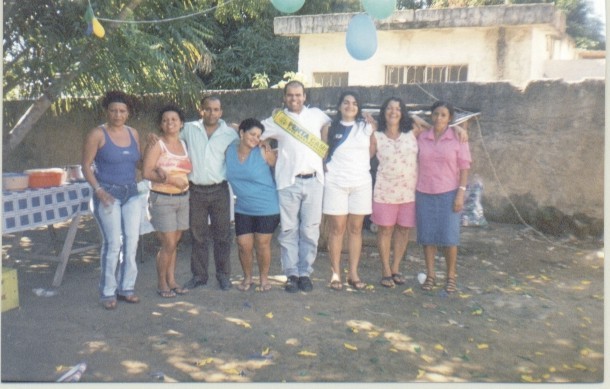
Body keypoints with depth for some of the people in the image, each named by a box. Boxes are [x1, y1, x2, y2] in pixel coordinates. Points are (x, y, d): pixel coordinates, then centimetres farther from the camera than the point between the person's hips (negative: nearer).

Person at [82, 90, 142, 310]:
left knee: (132, 240, 3)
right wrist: (98, 190, -17)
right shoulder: (97, 135, -4)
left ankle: (126, 287, 16)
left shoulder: (133, 133, 10)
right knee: (113, 243, -6)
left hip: (131, 193, 5)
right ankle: (108, 292, 7)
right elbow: (86, 166, -6)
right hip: (108, 194, -5)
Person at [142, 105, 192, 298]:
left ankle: (171, 281, 21)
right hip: (162, 199, -5)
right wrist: (171, 180, -19)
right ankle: (161, 283, 12)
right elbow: (146, 172, -14)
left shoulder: (184, 144, 11)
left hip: (182, 198, 5)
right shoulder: (156, 145, -6)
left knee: (174, 243, 10)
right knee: (168, 244, -5)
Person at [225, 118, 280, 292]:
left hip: (267, 208, -3)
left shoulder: (263, 153, -11)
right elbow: (230, 175, 13)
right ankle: (247, 277, 27)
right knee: (244, 245, 3)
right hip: (242, 209, 3)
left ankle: (264, 278, 27)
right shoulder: (229, 151, 0)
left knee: (262, 245, 6)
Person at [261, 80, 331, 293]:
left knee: (310, 230, 3)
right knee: (289, 231, 1)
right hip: (288, 182, -1)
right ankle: (291, 274, 10)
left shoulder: (316, 115, 12)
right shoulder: (276, 120, 7)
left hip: (313, 181, 1)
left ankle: (305, 273, 14)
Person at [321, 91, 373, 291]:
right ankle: (336, 273, 6)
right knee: (337, 228, -1)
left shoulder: (366, 127, 9)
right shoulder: (329, 128, 6)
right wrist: (325, 166, -3)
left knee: (356, 228, 5)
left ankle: (353, 273, 12)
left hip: (361, 183, 2)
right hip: (336, 184, -2)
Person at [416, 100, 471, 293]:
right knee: (427, 235, 6)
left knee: (449, 236, 1)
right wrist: (414, 192, 6)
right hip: (424, 194, 2)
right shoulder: (422, 138, 5)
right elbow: (417, 165, 9)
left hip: (448, 194, -2)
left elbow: (464, 168, -1)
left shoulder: (458, 138, -1)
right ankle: (430, 275, 18)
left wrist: (461, 193, -8)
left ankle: (451, 277, 14)